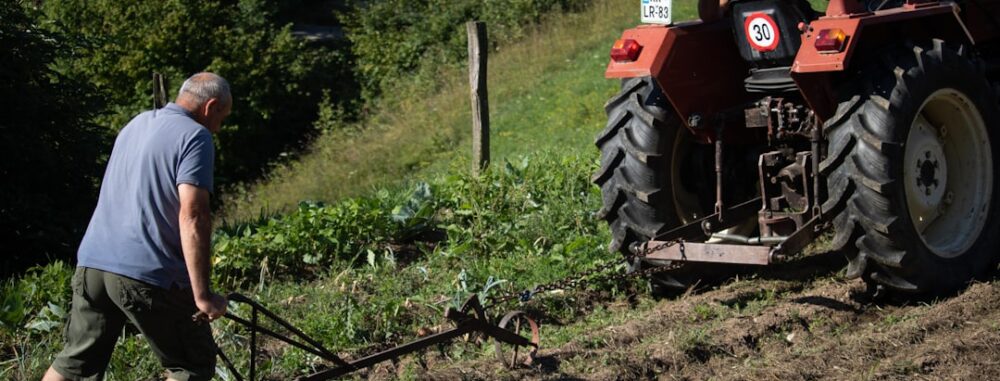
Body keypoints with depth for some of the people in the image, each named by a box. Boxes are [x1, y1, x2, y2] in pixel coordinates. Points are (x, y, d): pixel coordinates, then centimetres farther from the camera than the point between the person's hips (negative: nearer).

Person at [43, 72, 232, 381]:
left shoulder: (135, 124, 19)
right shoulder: (195, 136, -7)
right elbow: (192, 217, -18)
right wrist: (202, 295, -19)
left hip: (91, 262, 7)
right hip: (147, 274, -7)